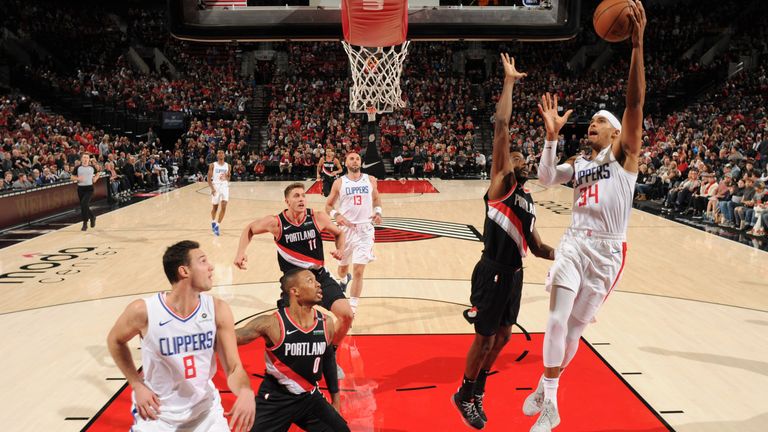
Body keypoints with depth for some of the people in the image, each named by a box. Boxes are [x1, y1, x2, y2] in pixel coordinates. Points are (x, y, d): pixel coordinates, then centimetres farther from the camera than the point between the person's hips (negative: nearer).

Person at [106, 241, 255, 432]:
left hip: (206, 411, 2)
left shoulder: (218, 310, -15)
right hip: (157, 414, -1)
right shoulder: (143, 311, -20)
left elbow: (233, 367, -12)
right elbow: (115, 341, 2)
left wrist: (246, 392, -33)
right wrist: (137, 385, -4)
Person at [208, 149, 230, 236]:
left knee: (224, 207, -13)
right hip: (215, 187, -1)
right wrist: (212, 188, -16)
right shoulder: (212, 165, -1)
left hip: (224, 187, 1)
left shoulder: (227, 166, 7)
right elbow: (209, 178, -4)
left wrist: (227, 177, -8)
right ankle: (213, 222, 37)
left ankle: (217, 225, -7)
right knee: (215, 207, 10)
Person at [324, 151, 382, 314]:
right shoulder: (339, 183, -1)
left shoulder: (370, 180, 2)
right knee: (343, 267, 17)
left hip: (365, 229, -1)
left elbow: (376, 198, 18)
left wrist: (378, 211, -1)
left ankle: (352, 310, 0)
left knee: (358, 271, -9)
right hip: (346, 228, 1)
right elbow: (328, 205, 4)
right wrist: (336, 215, -16)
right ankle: (344, 280, 56)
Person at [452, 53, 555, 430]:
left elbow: (535, 246, 21)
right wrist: (509, 82, -13)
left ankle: (477, 389, 37)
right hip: (493, 271, -8)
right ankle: (465, 396, 23)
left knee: (502, 336, 18)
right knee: (485, 337, 3)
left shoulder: (528, 201, 15)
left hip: (514, 273, 8)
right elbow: (501, 128, -16)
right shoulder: (500, 184, -7)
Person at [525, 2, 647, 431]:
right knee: (557, 321, -9)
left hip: (606, 251, -3)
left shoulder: (624, 154, 3)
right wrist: (552, 135, -14)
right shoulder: (578, 163, 16)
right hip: (574, 244, 3)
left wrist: (638, 44, -23)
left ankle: (547, 388, 27)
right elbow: (545, 178, -3)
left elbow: (636, 102, -12)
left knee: (575, 328, 6)